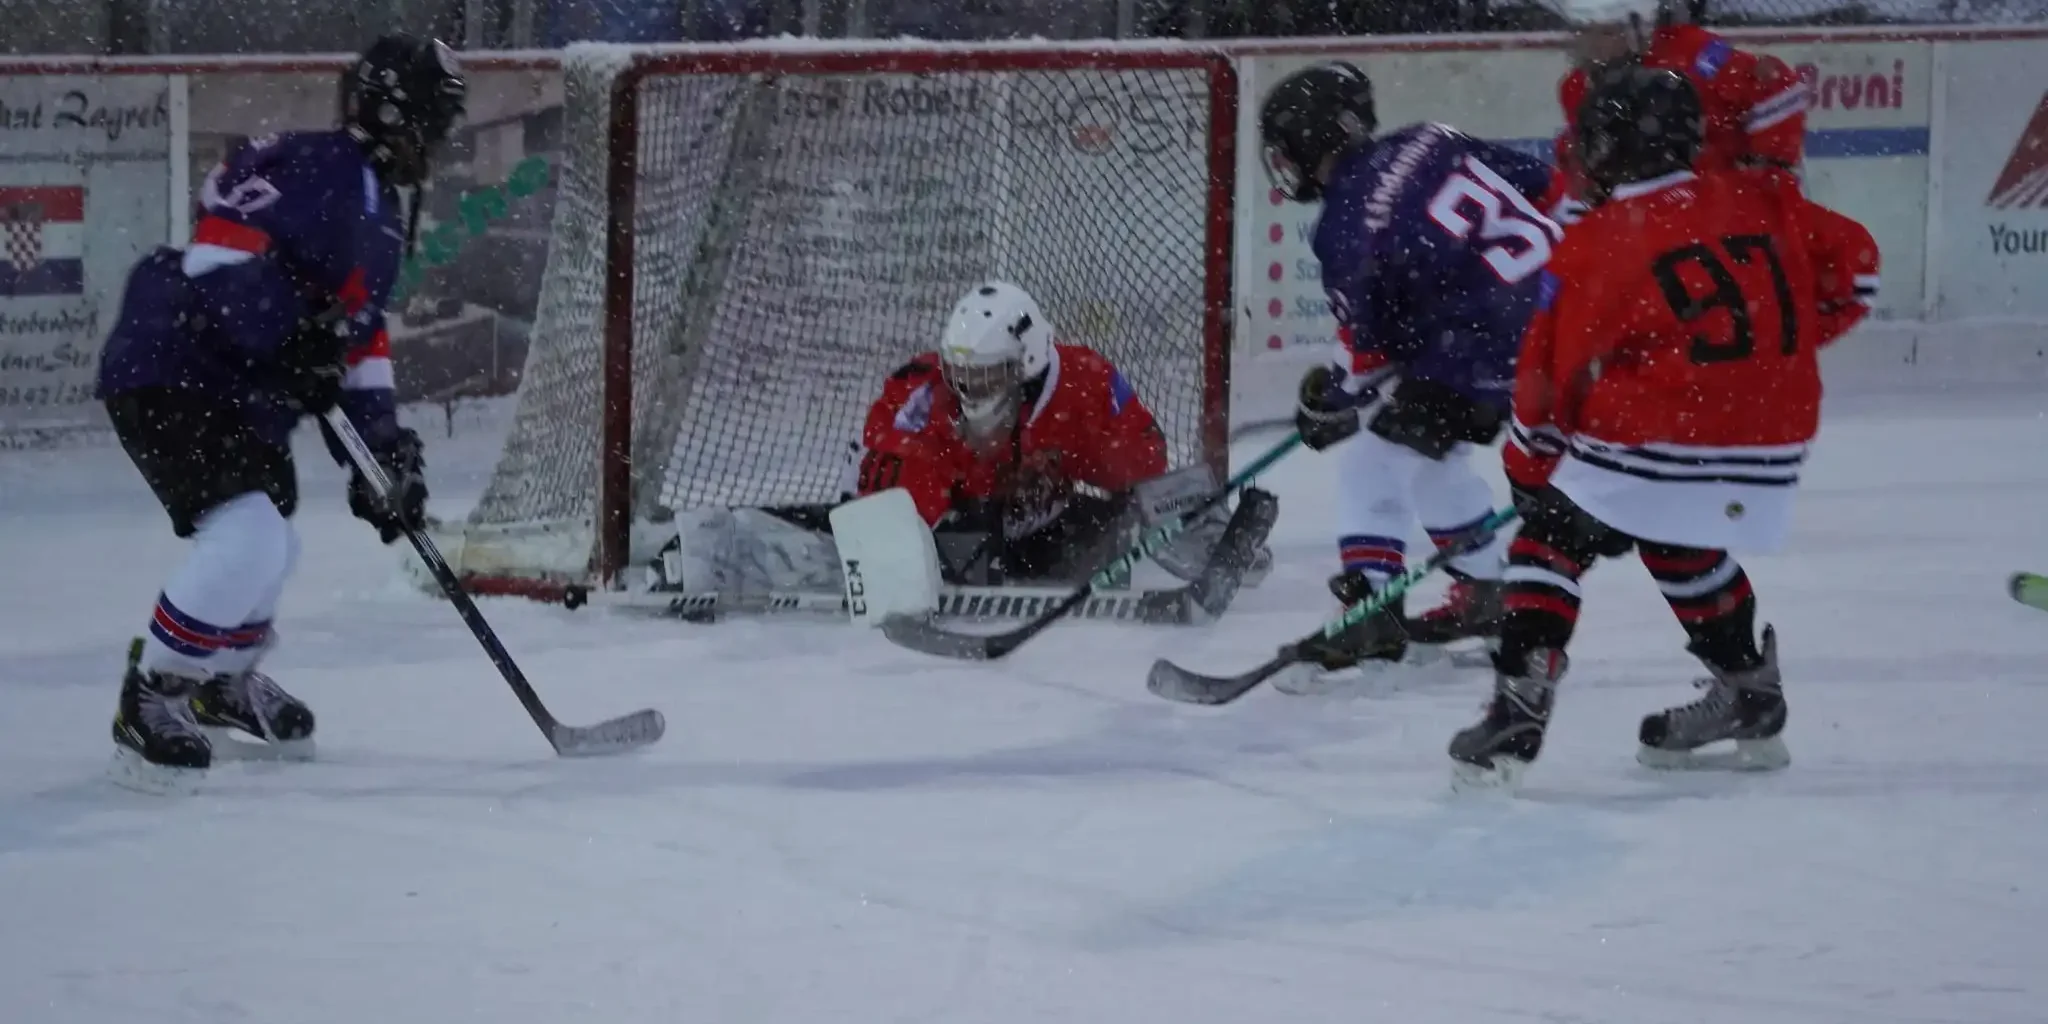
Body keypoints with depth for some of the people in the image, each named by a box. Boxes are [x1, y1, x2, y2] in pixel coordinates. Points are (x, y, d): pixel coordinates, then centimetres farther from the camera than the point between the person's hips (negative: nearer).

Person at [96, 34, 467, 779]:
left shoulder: (384, 218, 16)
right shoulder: (313, 169, -17)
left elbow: (361, 334, 22)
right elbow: (217, 251, -26)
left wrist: (386, 446, 14)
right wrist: (288, 341, -29)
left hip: (243, 395, 11)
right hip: (169, 374, -11)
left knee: (267, 547, 24)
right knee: (247, 535, -22)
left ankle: (222, 682, 49)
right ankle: (151, 702, -9)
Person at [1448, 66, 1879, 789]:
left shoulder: (1595, 245, -3)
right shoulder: (1762, 204, 8)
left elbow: (1553, 370, 3)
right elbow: (1851, 265, 12)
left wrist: (1530, 475, 16)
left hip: (1653, 443, -6)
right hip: (1772, 451, 6)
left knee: (1552, 540, 9)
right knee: (1684, 546, 31)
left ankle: (1518, 711, -5)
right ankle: (1749, 698, 35)